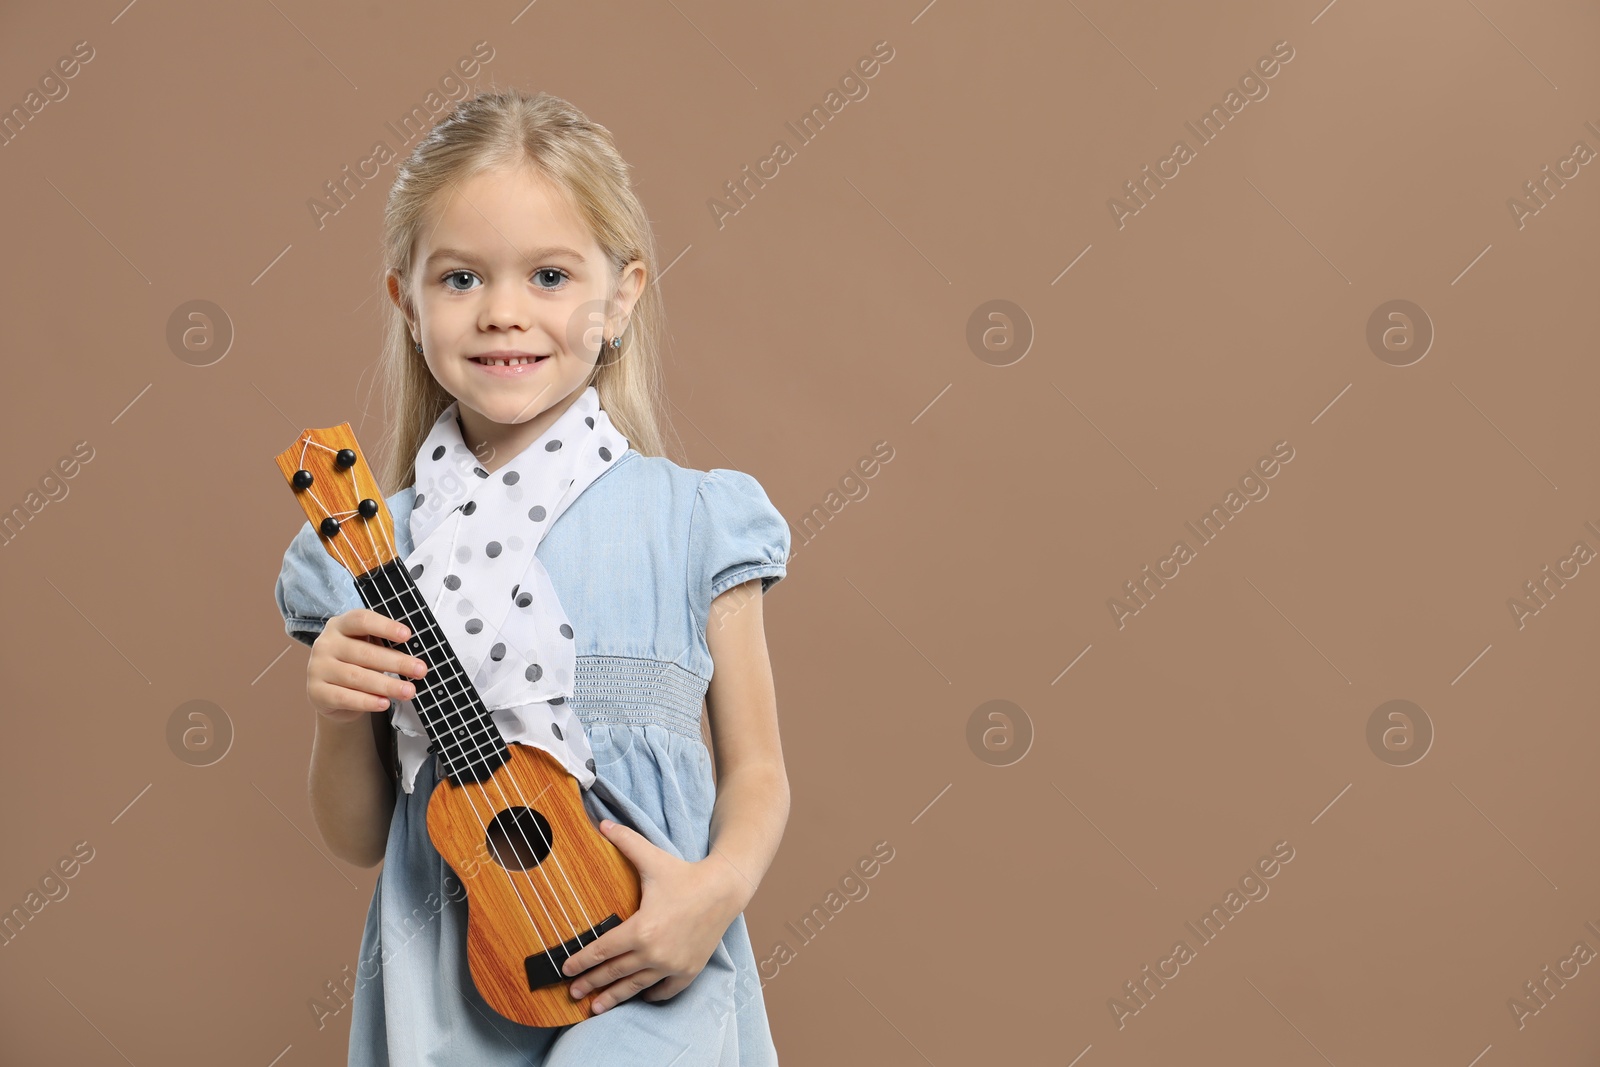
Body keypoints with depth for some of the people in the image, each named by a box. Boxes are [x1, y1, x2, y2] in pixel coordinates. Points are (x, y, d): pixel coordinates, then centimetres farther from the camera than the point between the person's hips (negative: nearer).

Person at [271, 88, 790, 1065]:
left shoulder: (692, 520, -1)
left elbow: (756, 774, 5)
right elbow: (356, 839, 10)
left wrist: (720, 886, -14)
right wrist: (341, 717, -8)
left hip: (645, 975, -3)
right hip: (441, 985, 3)